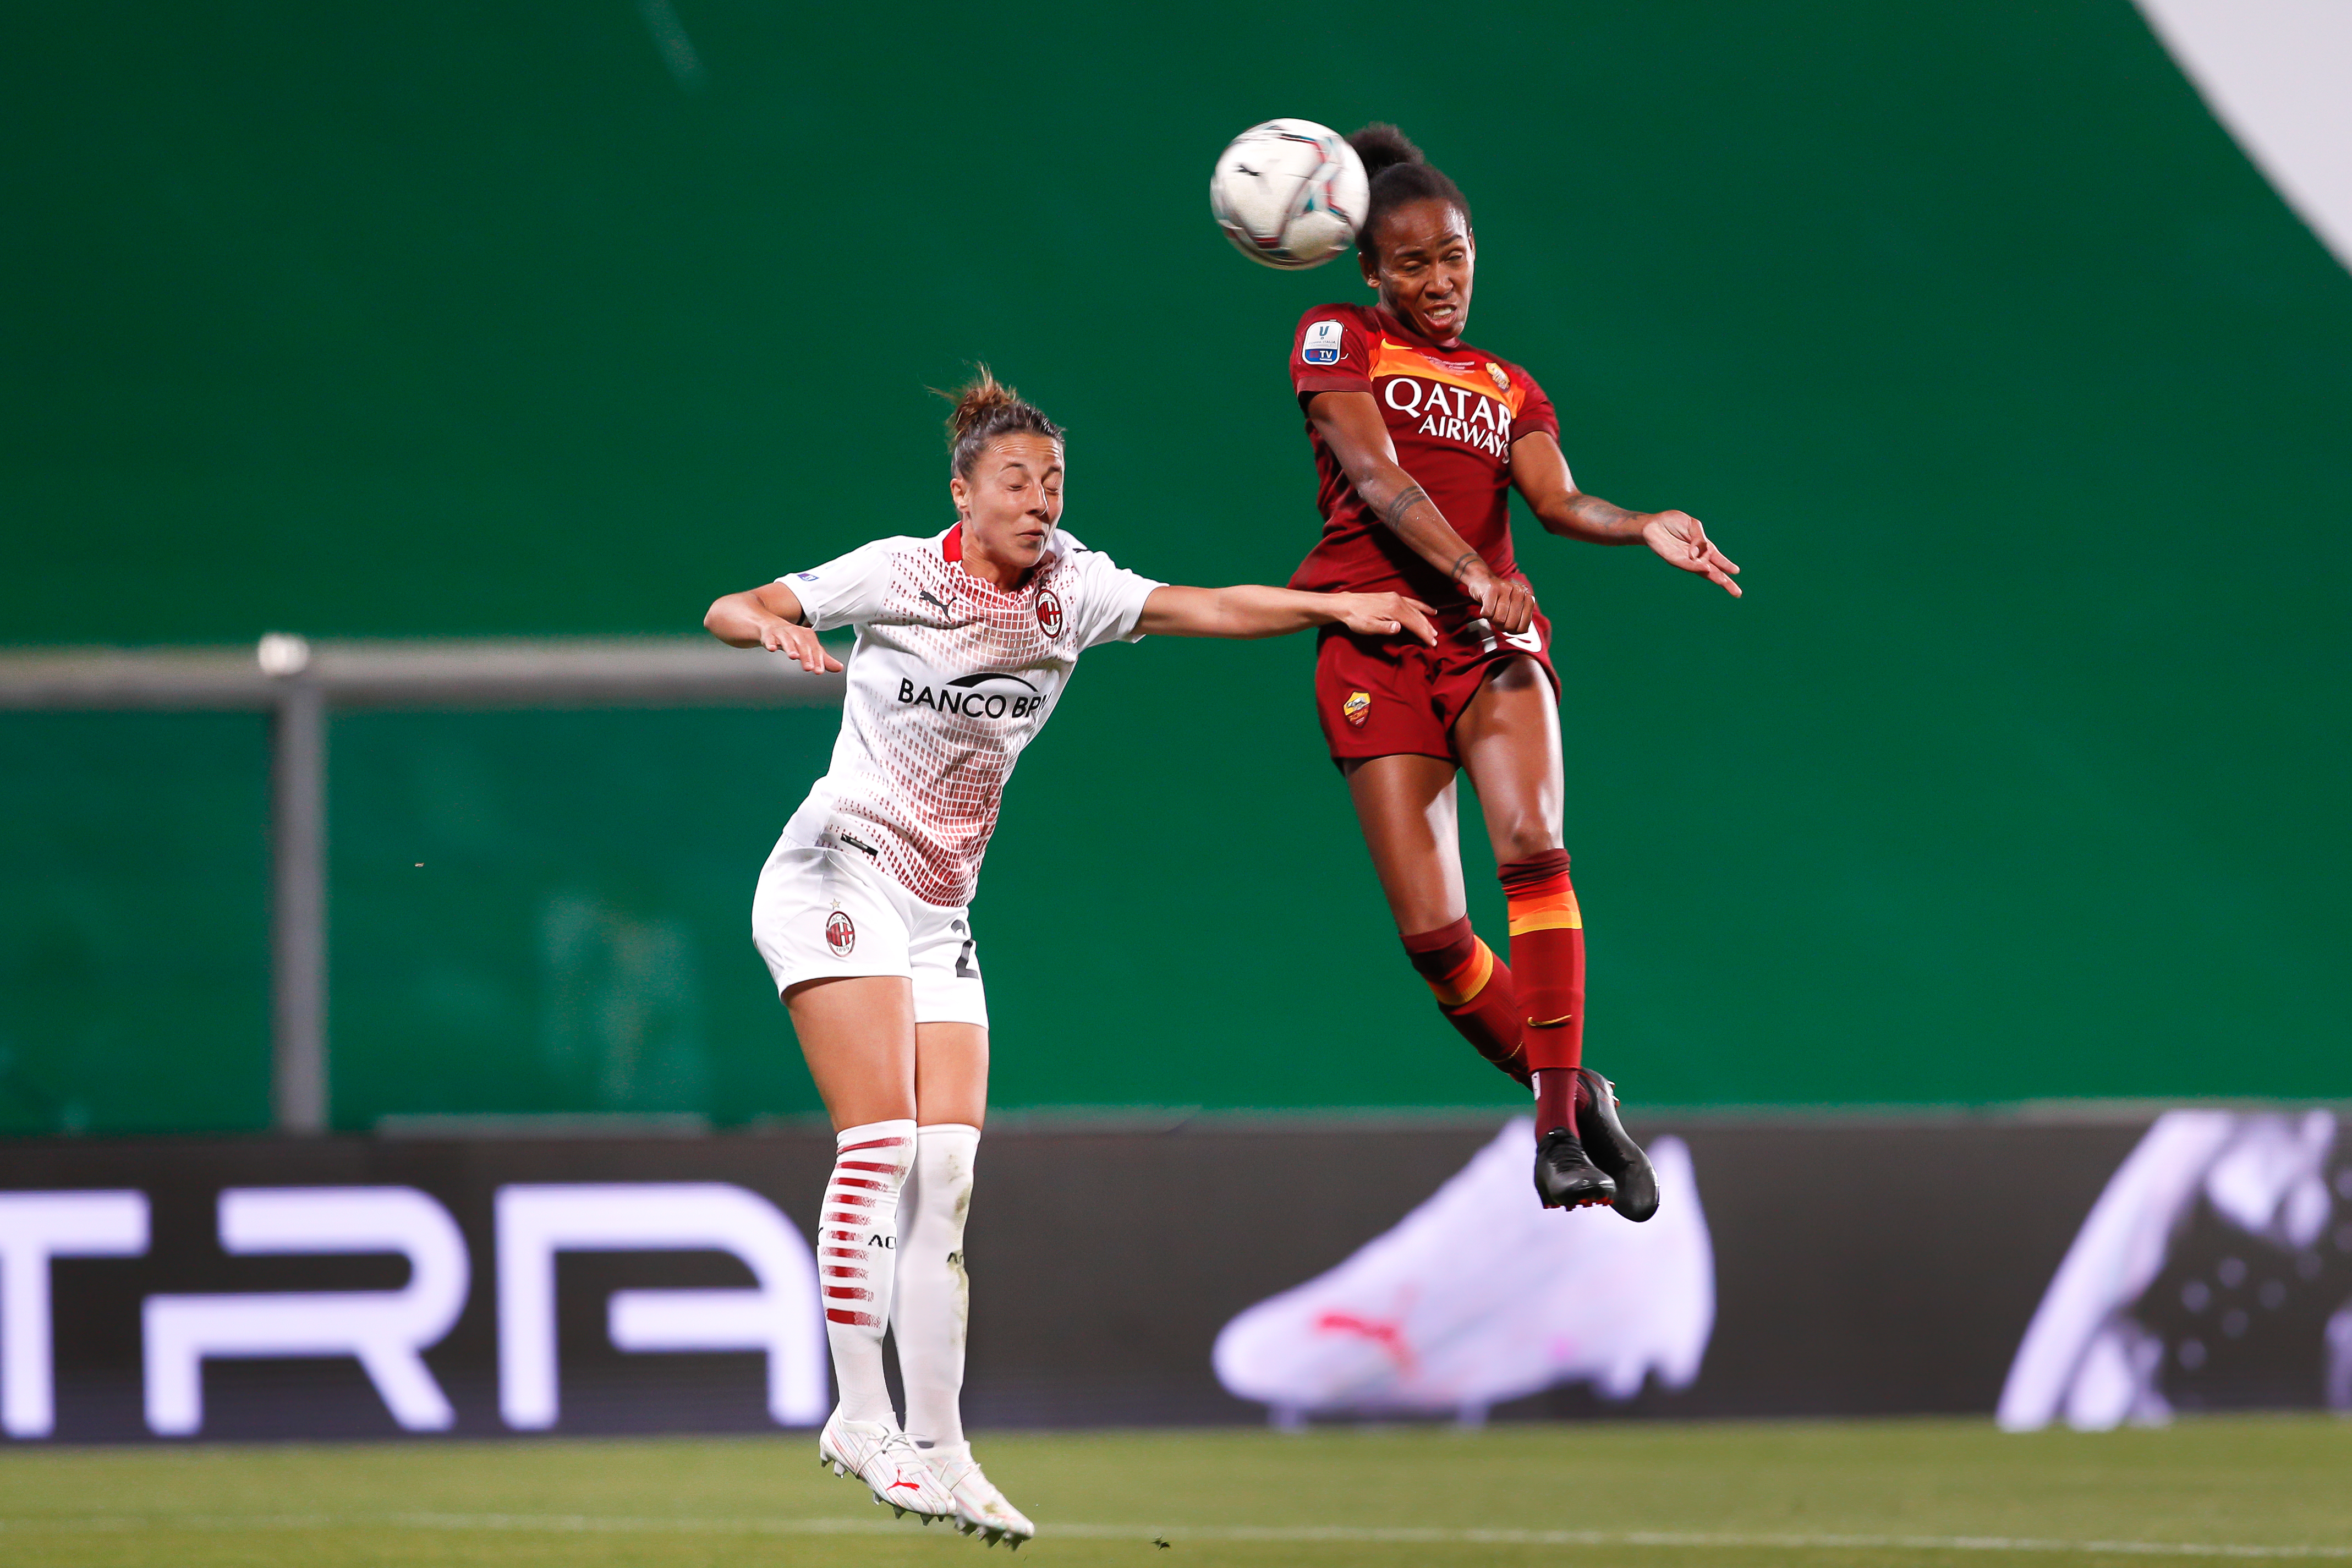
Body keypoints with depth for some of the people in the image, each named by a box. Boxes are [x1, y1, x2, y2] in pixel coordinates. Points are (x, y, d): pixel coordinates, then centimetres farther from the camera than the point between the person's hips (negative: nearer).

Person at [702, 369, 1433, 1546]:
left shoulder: (1071, 588, 5)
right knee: (881, 1144, -18)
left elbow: (1205, 607, 1)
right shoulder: (899, 574, -8)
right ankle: (861, 1417, -14)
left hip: (938, 912, 6)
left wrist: (1338, 606, -9)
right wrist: (776, 627, -33)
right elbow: (729, 612, -11)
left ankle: (937, 1448, -2)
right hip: (839, 876, -6)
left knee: (947, 1170, -2)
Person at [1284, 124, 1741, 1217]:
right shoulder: (1338, 341, 9)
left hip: (1494, 639, 2)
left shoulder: (1508, 388, 21)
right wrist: (1470, 572, -23)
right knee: (1430, 932, -11)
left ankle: (1557, 1125, -27)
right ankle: (1571, 1099, 9)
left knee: (1532, 849, -25)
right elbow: (1375, 478, -7)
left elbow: (1556, 500, 4)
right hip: (1376, 644, -2)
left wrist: (1643, 528, -18)